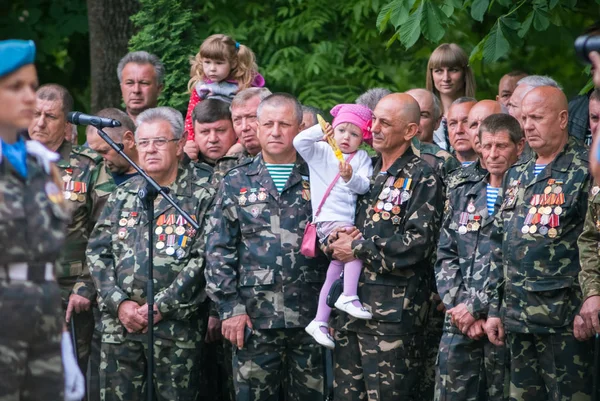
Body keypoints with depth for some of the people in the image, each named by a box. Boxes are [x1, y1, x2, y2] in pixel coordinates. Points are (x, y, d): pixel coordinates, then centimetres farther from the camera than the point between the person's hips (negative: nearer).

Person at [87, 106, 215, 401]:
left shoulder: (202, 194, -1)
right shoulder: (123, 195, 14)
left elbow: (203, 258, -8)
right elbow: (97, 252, 9)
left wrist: (160, 306, -13)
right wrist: (119, 303, -5)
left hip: (177, 325, -4)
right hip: (119, 323, 4)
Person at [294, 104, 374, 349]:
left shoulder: (362, 159, 10)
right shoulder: (321, 152, 6)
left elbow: (364, 186, -4)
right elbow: (299, 142, -10)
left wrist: (351, 177, -23)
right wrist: (320, 131, -18)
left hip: (349, 222, 5)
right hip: (328, 219, -5)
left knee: (338, 266, 4)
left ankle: (320, 322, 10)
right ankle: (349, 297, -27)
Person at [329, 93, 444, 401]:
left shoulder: (421, 178, -5)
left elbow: (420, 241, -15)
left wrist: (359, 248, -13)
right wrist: (335, 239, -3)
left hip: (393, 308, -7)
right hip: (350, 303, 7)